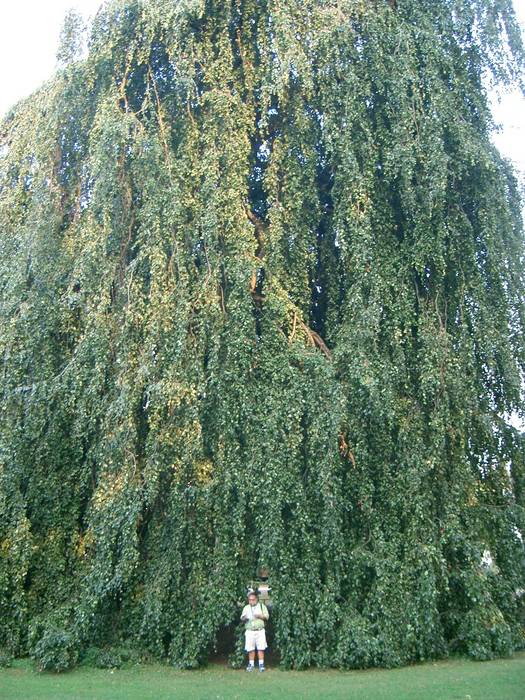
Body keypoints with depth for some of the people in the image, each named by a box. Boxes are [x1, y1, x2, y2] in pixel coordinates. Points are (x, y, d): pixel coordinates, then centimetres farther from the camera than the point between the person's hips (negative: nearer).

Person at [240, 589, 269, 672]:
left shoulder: (262, 606, 10)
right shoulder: (246, 607, 14)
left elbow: (267, 616, 6)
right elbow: (242, 618, 7)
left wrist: (260, 616, -12)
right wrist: (244, 618, -16)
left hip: (260, 631, -1)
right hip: (249, 631, 1)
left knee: (260, 648, -5)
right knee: (250, 649, 0)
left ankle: (261, 664, 2)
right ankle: (251, 664, 10)